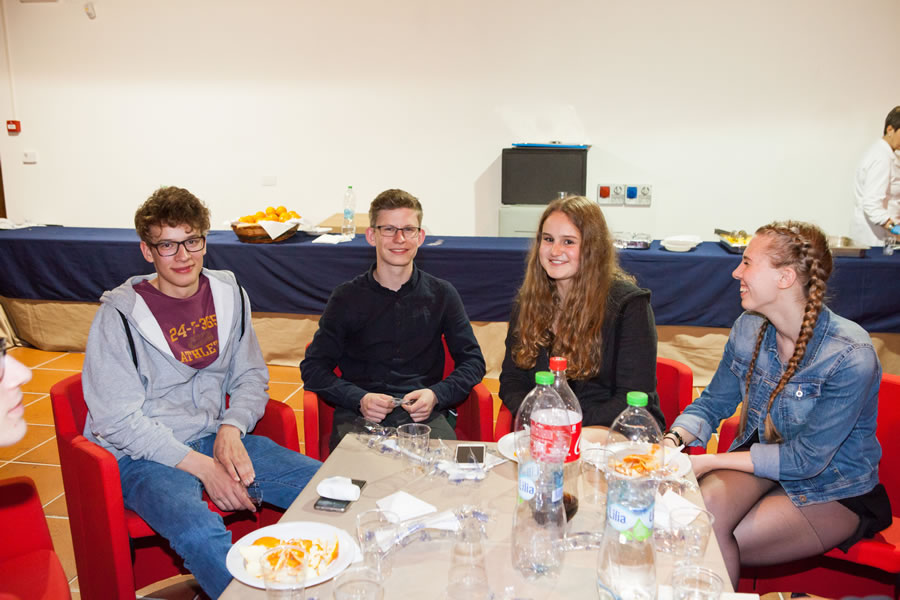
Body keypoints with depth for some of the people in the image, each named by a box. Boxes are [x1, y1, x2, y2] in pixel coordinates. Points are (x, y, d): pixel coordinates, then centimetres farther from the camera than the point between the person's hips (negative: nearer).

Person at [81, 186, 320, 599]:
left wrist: (231, 429, -9)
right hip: (144, 454, -5)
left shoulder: (228, 294, 5)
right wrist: (201, 467, -17)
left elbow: (251, 377, 11)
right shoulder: (120, 315, -10)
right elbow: (118, 420, -12)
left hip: (218, 438, 5)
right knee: (200, 532, -37)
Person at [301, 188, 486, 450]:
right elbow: (313, 367, 7)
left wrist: (436, 395, -6)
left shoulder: (441, 294, 11)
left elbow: (472, 361, 13)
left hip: (424, 414, 1)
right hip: (359, 413, -1)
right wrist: (359, 398, -11)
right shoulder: (347, 297, 9)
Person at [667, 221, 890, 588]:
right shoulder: (749, 328, -6)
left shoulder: (850, 356, -25)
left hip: (831, 492, -4)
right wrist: (673, 441, -18)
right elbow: (713, 403, 3)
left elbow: (806, 459, -23)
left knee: (711, 541, -23)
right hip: (761, 455, 5)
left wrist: (707, 462, -24)